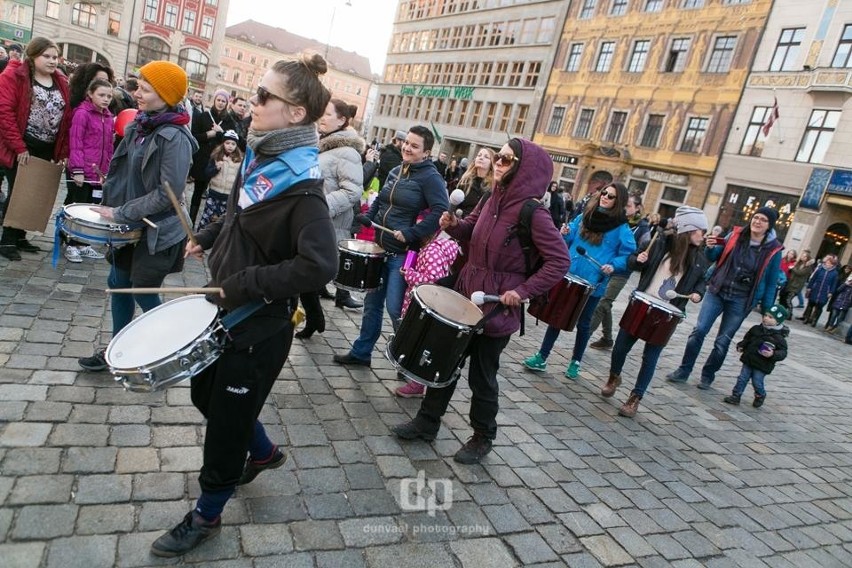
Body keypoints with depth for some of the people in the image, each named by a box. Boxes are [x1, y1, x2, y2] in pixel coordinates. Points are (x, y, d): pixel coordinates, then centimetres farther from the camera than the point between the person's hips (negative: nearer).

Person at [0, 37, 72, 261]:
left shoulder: (62, 83, 10)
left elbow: (67, 119, 9)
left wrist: (63, 152, 3)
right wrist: (18, 147, -17)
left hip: (47, 150, 5)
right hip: (20, 149, -5)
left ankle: (20, 236, 23)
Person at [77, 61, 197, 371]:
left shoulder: (175, 138, -20)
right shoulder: (138, 126, 4)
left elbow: (168, 194, -24)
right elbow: (124, 173, 16)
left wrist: (121, 213, -18)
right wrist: (111, 205, 4)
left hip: (157, 231, -8)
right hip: (130, 226, 8)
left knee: (143, 292, 4)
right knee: (118, 283, 15)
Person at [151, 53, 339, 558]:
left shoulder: (302, 186, -25)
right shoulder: (261, 157, 1)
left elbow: (320, 265, -34)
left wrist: (245, 284, -27)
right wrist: (207, 238, 12)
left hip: (261, 326, -9)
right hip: (228, 308, 9)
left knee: (227, 419, 9)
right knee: (205, 392, 25)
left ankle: (206, 516, 34)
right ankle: (264, 452, 49)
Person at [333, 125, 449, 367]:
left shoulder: (430, 177, -11)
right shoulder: (396, 171, 11)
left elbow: (441, 212, -22)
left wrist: (410, 233, -25)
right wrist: (367, 217, 6)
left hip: (404, 254, -7)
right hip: (381, 247, 8)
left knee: (395, 308, -6)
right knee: (372, 302, 15)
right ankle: (361, 352, 29)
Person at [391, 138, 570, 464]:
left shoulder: (533, 213, -18)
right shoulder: (492, 200, 3)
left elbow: (560, 261, -17)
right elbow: (471, 232, 18)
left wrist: (523, 290, -21)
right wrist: (453, 225, -3)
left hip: (498, 307, -7)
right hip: (466, 292, 7)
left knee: (482, 374, 7)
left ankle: (482, 439, 29)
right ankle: (427, 422, 32)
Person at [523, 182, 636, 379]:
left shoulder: (621, 229, -8)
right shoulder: (585, 216, 6)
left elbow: (629, 255, -7)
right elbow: (569, 241, 13)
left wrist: (613, 266, -23)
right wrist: (564, 235, -9)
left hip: (593, 284, -3)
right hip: (569, 277, 3)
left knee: (583, 323, 12)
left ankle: (575, 363, 30)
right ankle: (542, 357, 19)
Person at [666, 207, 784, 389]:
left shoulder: (773, 250, -6)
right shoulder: (736, 235, -1)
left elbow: (771, 283, 0)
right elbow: (715, 257, 12)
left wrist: (766, 310, -1)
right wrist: (710, 248, -11)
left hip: (740, 301, -2)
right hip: (717, 292, 2)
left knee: (722, 342, 6)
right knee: (699, 330, -4)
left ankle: (708, 376, 23)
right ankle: (683, 371, 7)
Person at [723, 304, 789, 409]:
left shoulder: (778, 337, -12)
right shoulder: (756, 329, 3)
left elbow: (783, 352, -12)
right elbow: (747, 339, 19)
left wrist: (773, 354, -29)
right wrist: (741, 345, 4)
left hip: (762, 366, -5)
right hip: (749, 361, 5)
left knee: (757, 382, 4)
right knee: (742, 379, 6)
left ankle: (760, 396, 33)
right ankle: (735, 396, 13)